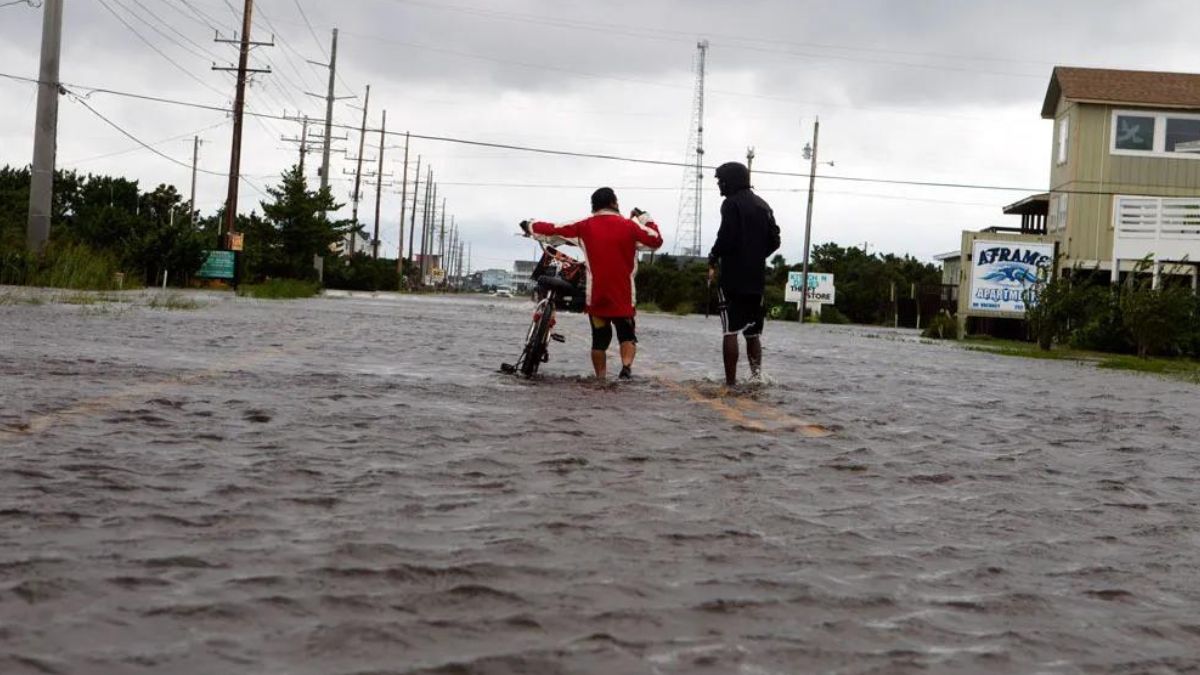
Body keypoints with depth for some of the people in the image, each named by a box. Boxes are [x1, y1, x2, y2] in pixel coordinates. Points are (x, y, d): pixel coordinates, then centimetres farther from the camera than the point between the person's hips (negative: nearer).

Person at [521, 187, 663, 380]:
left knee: (599, 340, 14)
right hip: (624, 297, -1)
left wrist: (530, 226, 20)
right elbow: (656, 241, 4)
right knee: (627, 336, 9)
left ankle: (601, 379, 15)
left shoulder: (585, 227, -1)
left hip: (596, 297, 1)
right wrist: (645, 218, 17)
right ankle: (627, 366, -17)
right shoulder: (630, 226, -4)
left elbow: (553, 231, 3)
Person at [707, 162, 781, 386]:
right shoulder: (762, 205, 14)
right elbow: (774, 241, 14)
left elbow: (726, 238, -18)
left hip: (733, 276, -7)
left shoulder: (732, 203, -9)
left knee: (731, 330, -5)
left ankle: (731, 380, -7)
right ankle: (756, 372, 3)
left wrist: (713, 260, -4)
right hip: (757, 277, 7)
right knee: (753, 331, 15)